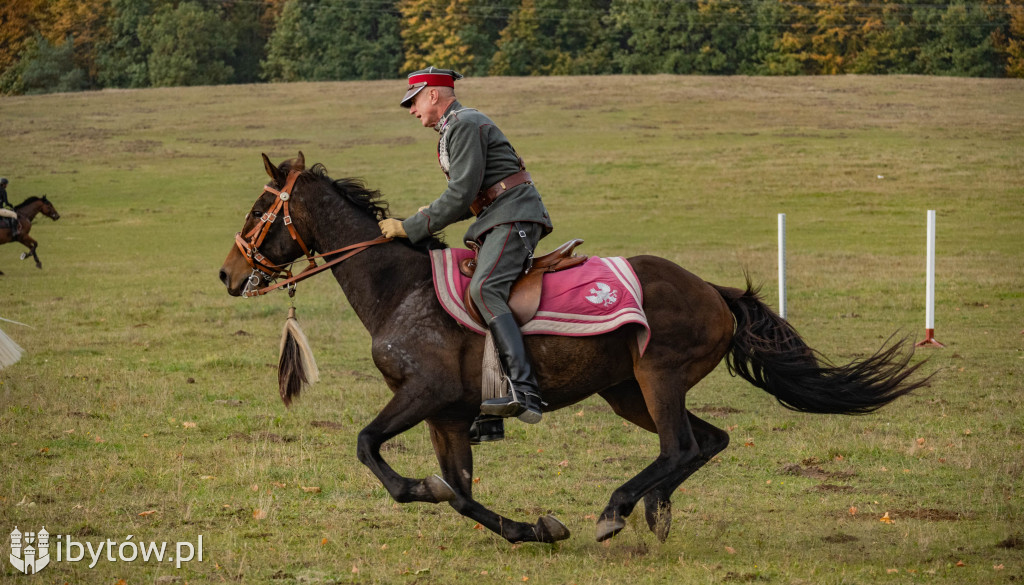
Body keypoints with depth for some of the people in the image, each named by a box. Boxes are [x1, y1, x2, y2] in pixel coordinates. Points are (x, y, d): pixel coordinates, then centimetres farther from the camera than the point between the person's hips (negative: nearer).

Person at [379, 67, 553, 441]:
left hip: (515, 216, -11)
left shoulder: (465, 125, -10)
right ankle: (488, 419, 9)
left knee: (483, 289, -30)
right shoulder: (451, 131, 24)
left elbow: (462, 194, -18)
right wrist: (432, 215, 10)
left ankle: (523, 392, -42)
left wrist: (411, 228, -14)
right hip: (494, 222, 11)